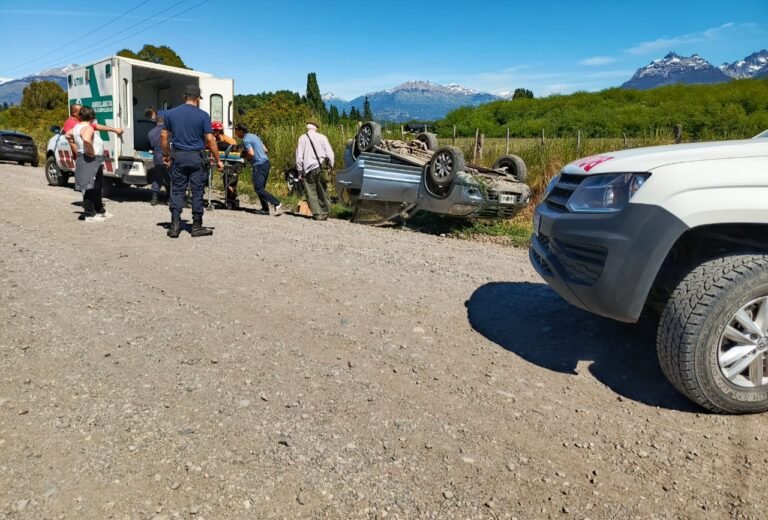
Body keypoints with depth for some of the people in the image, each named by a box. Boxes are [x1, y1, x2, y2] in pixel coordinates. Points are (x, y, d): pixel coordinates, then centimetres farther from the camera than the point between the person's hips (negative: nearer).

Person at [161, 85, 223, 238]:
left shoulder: (170, 113, 5)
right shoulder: (203, 115, -4)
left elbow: (164, 136, 7)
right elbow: (210, 140, -7)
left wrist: (165, 155, 18)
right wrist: (218, 160, -1)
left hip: (178, 157, 3)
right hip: (196, 157, -2)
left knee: (177, 191, 7)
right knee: (197, 192, 4)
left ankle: (175, 226, 3)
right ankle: (197, 227, 8)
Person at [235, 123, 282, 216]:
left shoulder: (246, 140, -9)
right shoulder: (254, 136, 18)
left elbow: (251, 153, -20)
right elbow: (265, 150, 19)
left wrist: (245, 157, 1)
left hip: (259, 165, -9)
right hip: (266, 163, 9)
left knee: (258, 189, -8)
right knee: (261, 188, 13)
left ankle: (277, 204, -14)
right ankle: (265, 209, 12)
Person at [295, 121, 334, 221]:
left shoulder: (302, 138, 6)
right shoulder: (322, 137, 7)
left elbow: (299, 156, 3)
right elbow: (330, 153, 1)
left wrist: (300, 171, 8)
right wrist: (330, 166, 8)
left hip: (308, 169, -1)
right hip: (321, 167, 1)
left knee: (311, 192, 1)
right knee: (323, 192, 8)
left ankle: (317, 213, -8)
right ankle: (324, 213, 9)